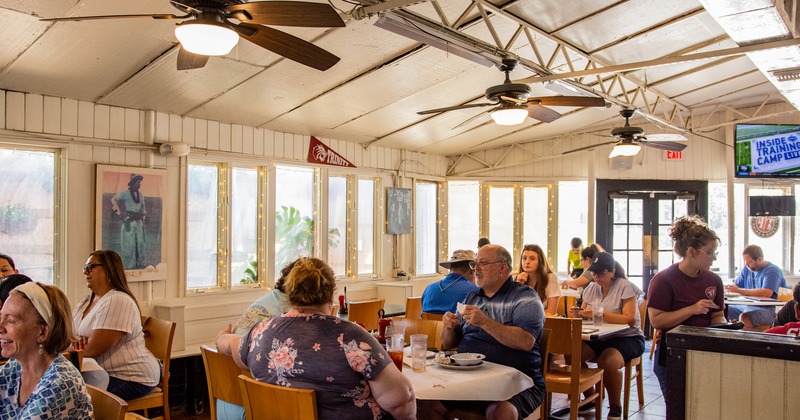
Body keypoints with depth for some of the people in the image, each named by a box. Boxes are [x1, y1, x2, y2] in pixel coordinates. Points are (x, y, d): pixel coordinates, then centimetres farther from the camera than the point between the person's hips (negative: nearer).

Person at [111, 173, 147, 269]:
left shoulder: (141, 195, 14)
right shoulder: (125, 193, -3)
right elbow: (113, 200, -3)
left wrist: (143, 216, 16)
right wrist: (119, 212, -8)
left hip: (139, 221, 6)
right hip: (128, 221, -6)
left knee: (140, 242, 6)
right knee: (129, 242, -5)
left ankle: (140, 262, 14)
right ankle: (129, 264, 0)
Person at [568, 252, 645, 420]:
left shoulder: (625, 287, -9)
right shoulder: (591, 288, 10)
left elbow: (630, 319, -19)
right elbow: (585, 316, 12)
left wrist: (601, 314, -28)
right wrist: (579, 315, -13)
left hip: (627, 338, -6)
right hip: (598, 337, 6)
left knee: (607, 362, -35)